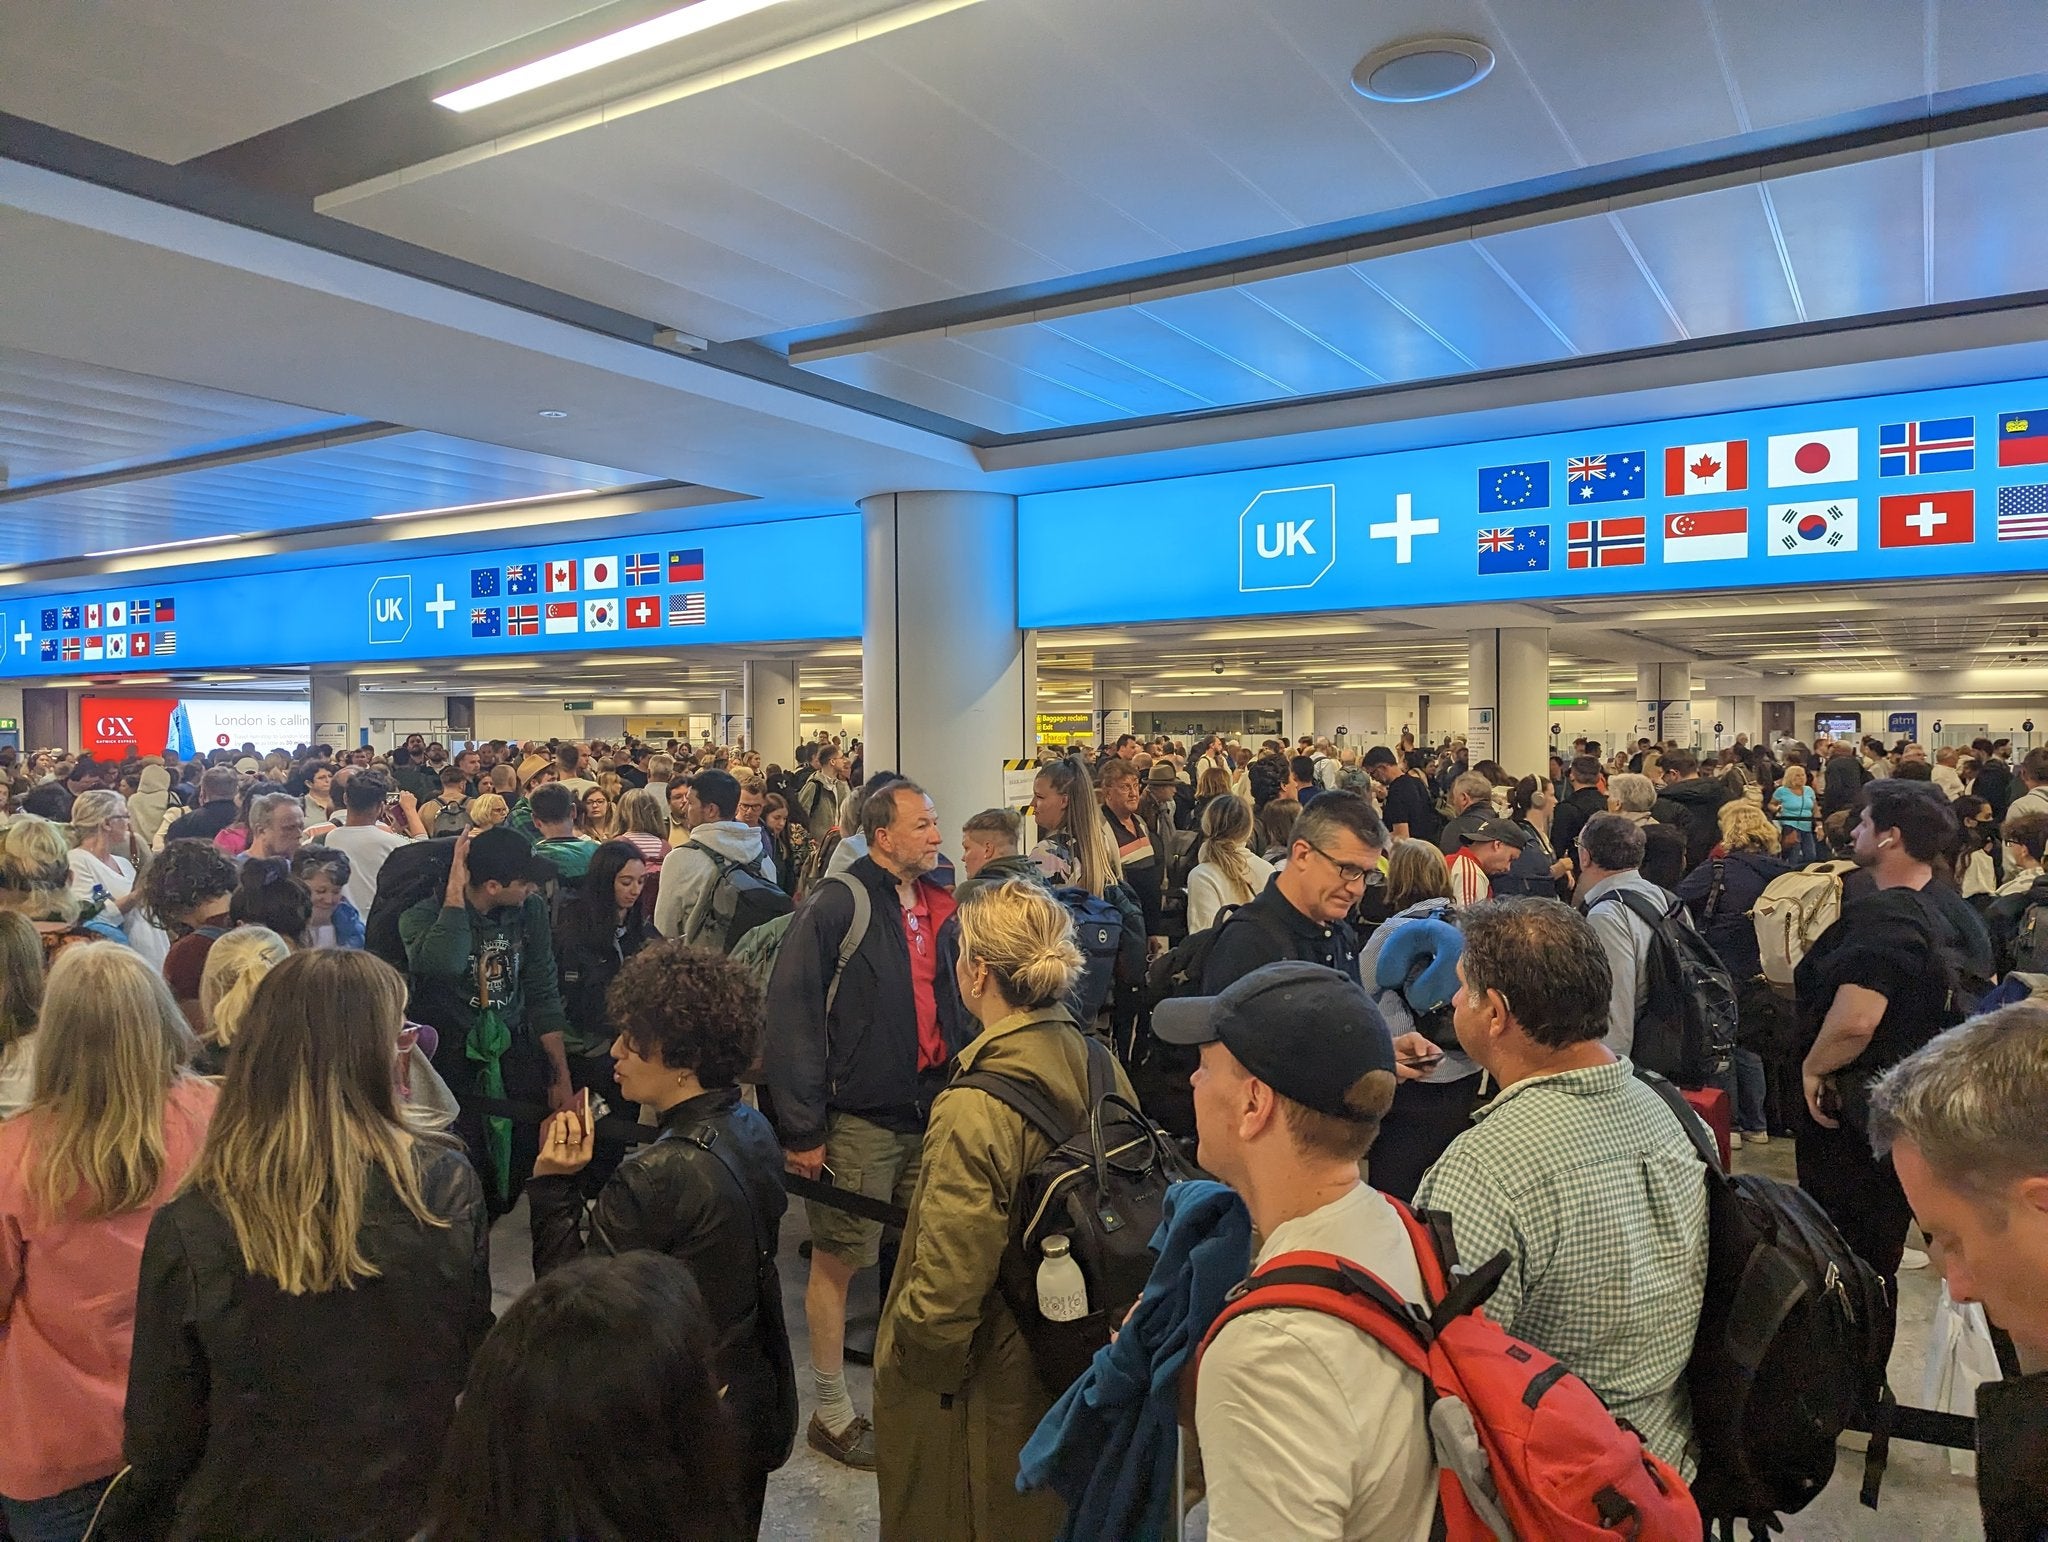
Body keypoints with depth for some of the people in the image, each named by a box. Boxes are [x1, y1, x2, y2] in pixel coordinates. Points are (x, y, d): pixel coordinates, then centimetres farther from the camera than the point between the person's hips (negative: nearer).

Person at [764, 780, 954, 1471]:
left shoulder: (940, 905, 8)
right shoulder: (837, 905, -13)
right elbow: (791, 1011, -15)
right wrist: (803, 1127, -16)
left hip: (930, 1114, 6)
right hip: (858, 1119, -6)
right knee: (837, 1260, 6)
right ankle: (833, 1414, 22)